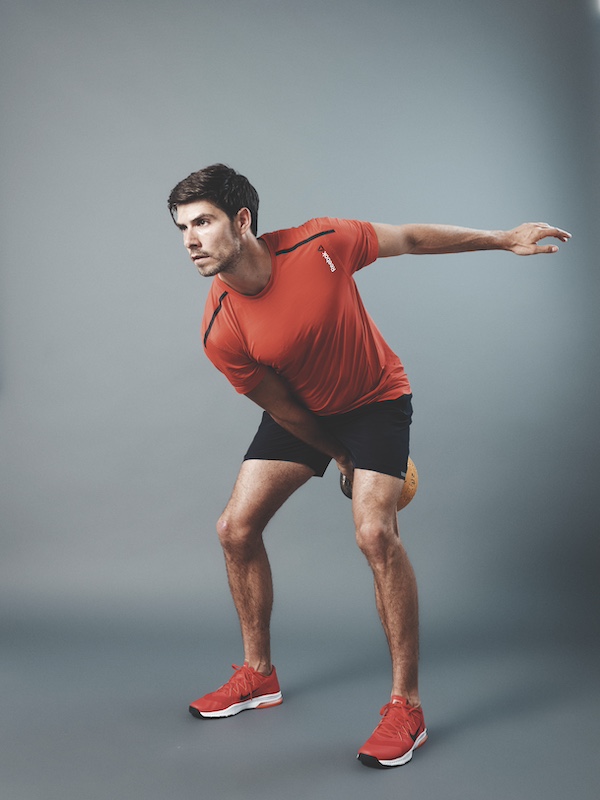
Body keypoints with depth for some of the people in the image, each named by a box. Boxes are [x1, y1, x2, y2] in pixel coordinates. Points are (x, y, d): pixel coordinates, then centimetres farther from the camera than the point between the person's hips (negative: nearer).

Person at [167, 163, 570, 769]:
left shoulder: (319, 244, -26)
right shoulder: (220, 332, -22)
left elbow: (408, 239, -9)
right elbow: (282, 407, -10)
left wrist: (503, 239, -2)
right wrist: (341, 457, -2)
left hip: (374, 398, -3)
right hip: (302, 414, 3)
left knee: (375, 532, -21)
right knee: (236, 528, -2)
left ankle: (406, 705, -6)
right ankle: (259, 675, 21)